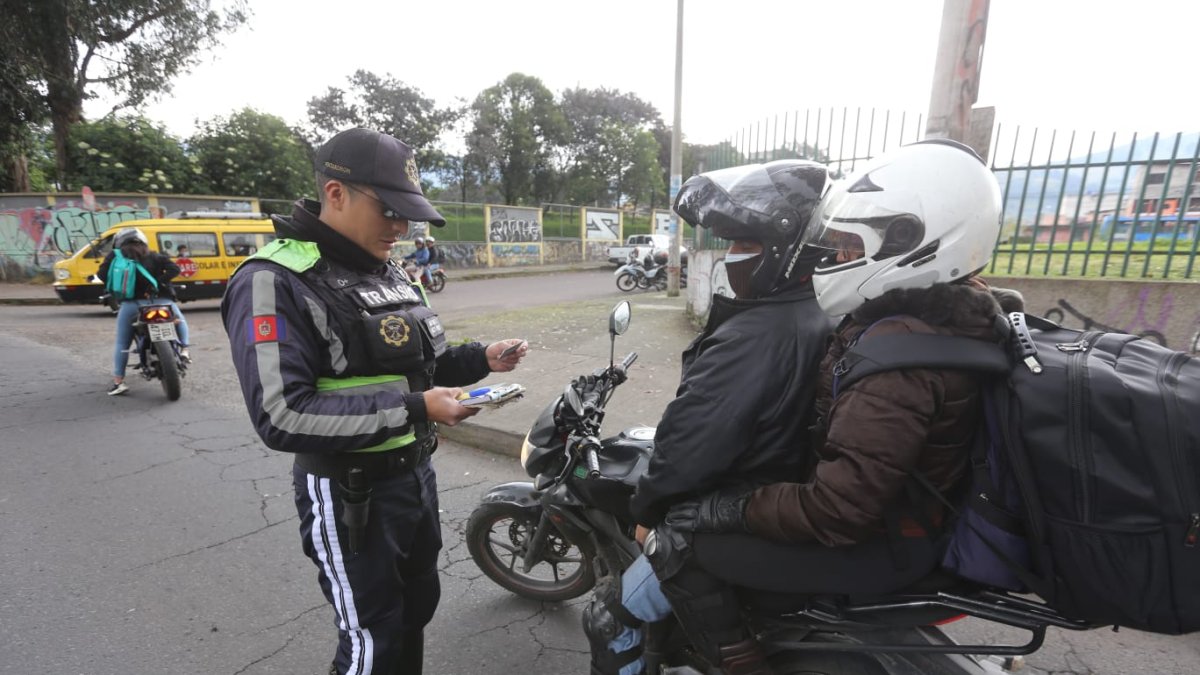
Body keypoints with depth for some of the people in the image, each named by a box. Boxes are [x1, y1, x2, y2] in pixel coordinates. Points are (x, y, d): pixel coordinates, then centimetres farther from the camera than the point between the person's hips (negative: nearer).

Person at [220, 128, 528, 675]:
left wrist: (480, 360, -3)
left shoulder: (387, 271, 7)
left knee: (418, 605, 25)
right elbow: (282, 417, -26)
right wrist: (413, 410, -31)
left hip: (415, 472, 8)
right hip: (350, 492, -8)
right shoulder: (274, 282, -19)